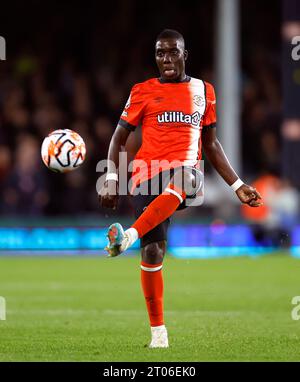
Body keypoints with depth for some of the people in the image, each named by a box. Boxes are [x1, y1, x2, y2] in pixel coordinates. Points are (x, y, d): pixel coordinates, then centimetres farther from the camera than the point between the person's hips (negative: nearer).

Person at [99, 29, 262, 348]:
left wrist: (237, 185, 19)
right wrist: (111, 180, -3)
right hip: (147, 173, 0)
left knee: (177, 183, -40)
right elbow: (119, 137, 11)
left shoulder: (203, 91, 16)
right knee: (152, 251, -10)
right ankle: (158, 330, 2)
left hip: (185, 170, 0)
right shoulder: (143, 92, 10)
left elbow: (211, 144, 23)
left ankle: (131, 235, -52)